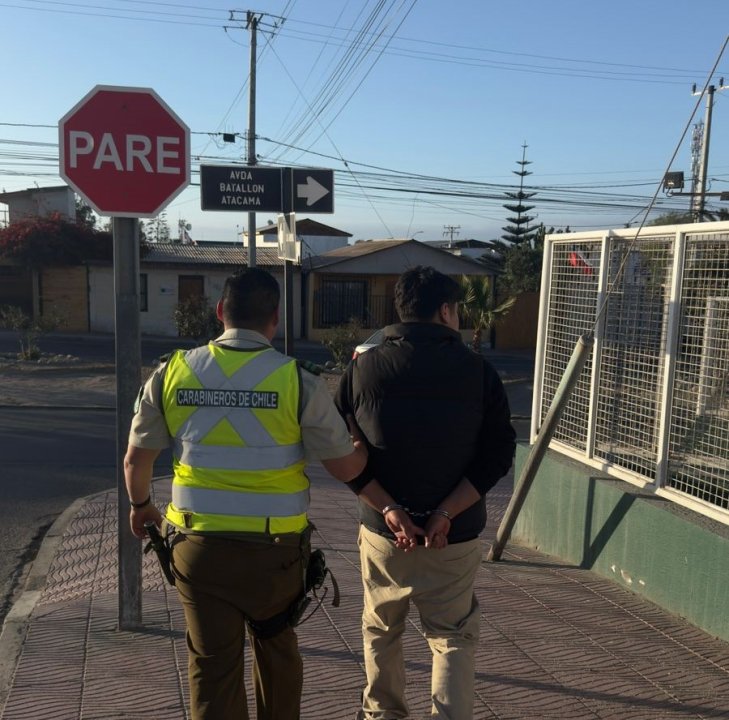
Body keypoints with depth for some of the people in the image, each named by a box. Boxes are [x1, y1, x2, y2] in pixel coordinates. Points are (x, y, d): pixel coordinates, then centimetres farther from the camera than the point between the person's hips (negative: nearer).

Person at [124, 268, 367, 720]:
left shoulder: (173, 372, -3)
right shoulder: (298, 380, -11)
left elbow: (136, 459, 6)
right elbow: (346, 467, -4)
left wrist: (140, 505, 26)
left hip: (200, 546, 1)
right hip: (274, 548, -1)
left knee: (212, 667, 14)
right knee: (277, 649, 25)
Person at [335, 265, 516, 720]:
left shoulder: (364, 368, -3)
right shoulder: (478, 371, -5)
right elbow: (499, 453, -9)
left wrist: (387, 508, -10)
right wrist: (446, 514, -13)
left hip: (382, 531, 2)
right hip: (456, 537, -1)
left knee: (381, 629, 23)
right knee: (454, 637, 13)